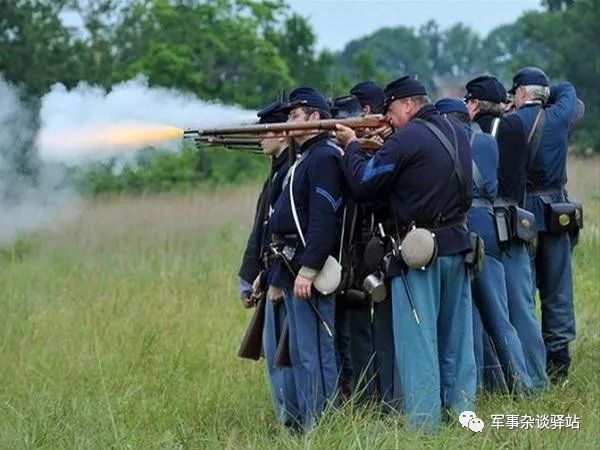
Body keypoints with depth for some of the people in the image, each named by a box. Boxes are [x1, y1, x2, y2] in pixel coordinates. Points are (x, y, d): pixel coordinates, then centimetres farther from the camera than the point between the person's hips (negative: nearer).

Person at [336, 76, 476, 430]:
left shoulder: (407, 139, -15)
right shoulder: (458, 132, 9)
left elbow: (363, 184, -9)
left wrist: (352, 146, 7)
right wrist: (381, 149, 12)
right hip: (458, 246, 7)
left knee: (418, 339, -3)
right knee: (456, 336, 14)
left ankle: (425, 421, -5)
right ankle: (463, 410, 18)